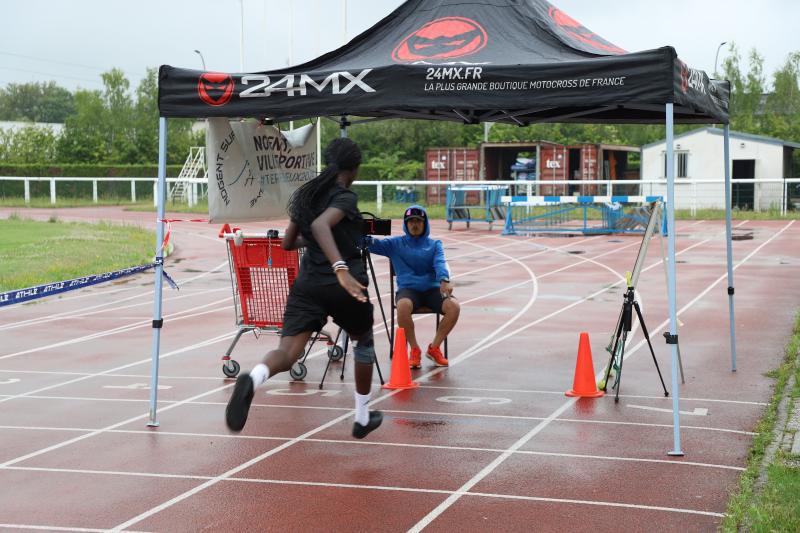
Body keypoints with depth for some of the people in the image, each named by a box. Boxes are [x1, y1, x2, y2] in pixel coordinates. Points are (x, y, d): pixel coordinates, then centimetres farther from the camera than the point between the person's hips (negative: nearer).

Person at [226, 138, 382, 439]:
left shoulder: (305, 195, 13)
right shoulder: (345, 198, -8)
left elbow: (288, 242, 21)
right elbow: (321, 225, -29)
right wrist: (341, 268, -40)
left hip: (307, 284, 4)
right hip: (344, 287, -4)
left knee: (288, 352, -10)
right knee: (364, 343, 24)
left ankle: (253, 379, -47)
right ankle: (362, 418, 32)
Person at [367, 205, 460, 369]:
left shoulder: (434, 244, 15)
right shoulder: (396, 243, 12)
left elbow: (440, 263, -5)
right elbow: (373, 244, -3)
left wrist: (444, 280, -27)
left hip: (432, 289, 2)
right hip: (408, 289, -2)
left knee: (454, 306, -28)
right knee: (403, 306, -37)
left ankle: (434, 348, -6)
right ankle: (414, 349, -14)